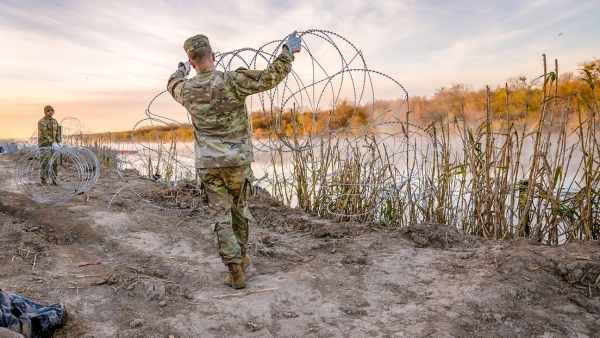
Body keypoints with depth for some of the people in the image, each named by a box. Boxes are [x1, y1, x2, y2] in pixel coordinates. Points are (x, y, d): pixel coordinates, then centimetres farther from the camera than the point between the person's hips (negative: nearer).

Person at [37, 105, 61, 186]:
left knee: (54, 163, 3)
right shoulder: (41, 122, -12)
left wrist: (58, 143, 1)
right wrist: (53, 143, -27)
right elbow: (44, 134, -20)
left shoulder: (55, 121, 10)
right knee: (45, 162, -9)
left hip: (52, 144, 6)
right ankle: (42, 179, 5)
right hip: (44, 144, -6)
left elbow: (57, 133, 11)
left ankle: (54, 181, 8)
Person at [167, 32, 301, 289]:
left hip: (208, 164, 1)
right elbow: (271, 77, -16)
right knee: (240, 209, 20)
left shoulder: (186, 89, -1)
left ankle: (235, 271, 2)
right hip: (237, 161, -1)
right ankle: (242, 256, 36)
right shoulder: (232, 81, -13)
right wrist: (288, 50, -1)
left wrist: (182, 68, 45)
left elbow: (173, 84, 25)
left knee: (220, 217, 5)